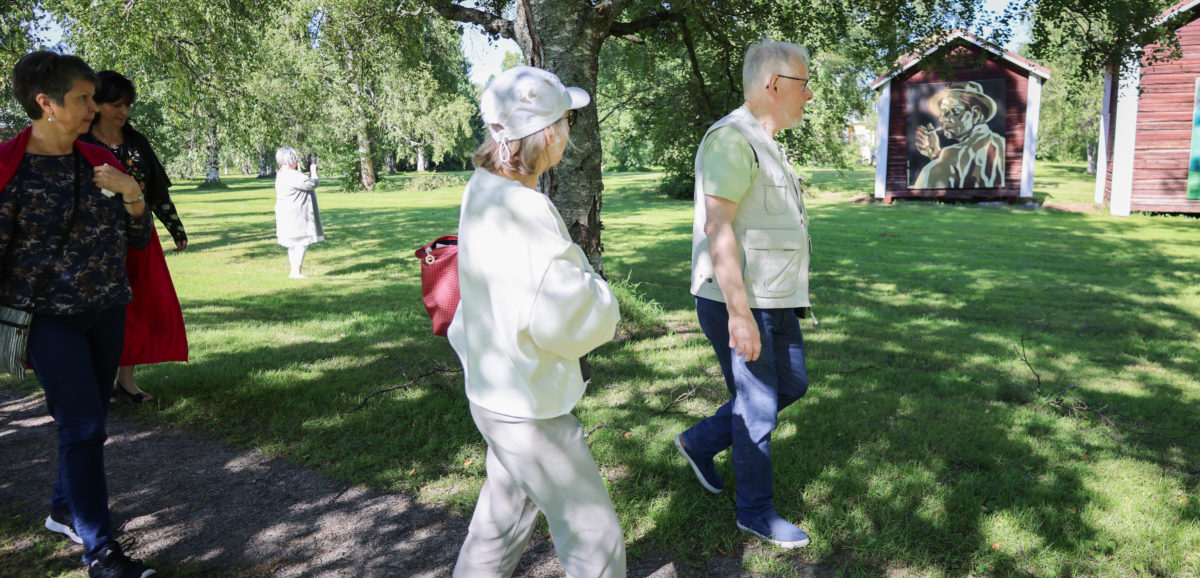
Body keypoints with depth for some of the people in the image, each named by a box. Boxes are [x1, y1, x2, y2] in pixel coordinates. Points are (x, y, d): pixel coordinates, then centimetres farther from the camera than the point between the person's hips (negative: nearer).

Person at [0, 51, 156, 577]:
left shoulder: (100, 161, 4)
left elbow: (138, 239, 7)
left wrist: (131, 194, -11)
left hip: (106, 311, 5)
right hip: (47, 316, -5)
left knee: (90, 419, 13)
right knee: (81, 421, -7)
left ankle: (64, 511, 35)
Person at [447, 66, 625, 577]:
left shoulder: (483, 190, 2)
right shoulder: (523, 209, -28)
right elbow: (560, 317, -29)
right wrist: (596, 294, -11)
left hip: (497, 395, 9)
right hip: (528, 410, -9)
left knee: (504, 520, 26)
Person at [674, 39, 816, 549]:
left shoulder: (763, 143, 14)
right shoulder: (731, 139, -18)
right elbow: (717, 226, -25)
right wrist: (739, 311, -28)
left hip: (772, 299, 10)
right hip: (736, 302, -10)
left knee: (791, 385, 19)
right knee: (758, 409, 2)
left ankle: (701, 441, 31)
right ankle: (756, 512, 22)